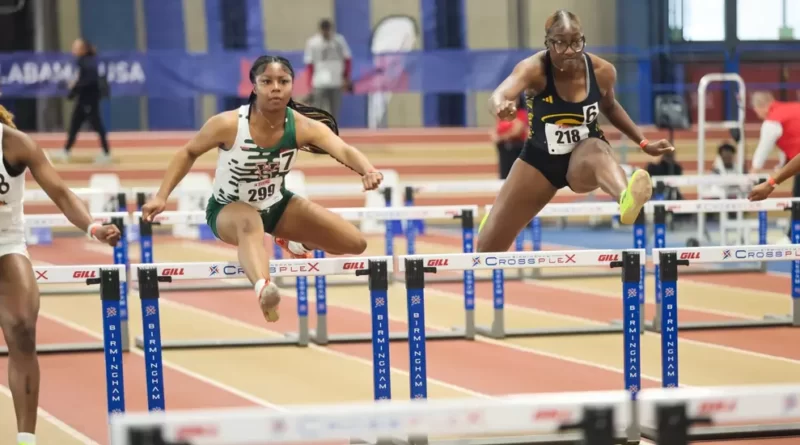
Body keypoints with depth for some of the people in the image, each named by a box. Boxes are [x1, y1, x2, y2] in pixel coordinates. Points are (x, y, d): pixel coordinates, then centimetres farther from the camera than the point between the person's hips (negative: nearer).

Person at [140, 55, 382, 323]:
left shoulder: (304, 127, -24)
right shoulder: (228, 124, -28)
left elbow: (344, 150, -40)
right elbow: (188, 153, -11)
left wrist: (367, 171, -63)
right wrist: (161, 196, -19)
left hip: (277, 205, 4)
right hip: (228, 210, -4)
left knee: (355, 243, -1)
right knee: (250, 222, -44)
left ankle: (297, 244, 31)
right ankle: (263, 288, -73)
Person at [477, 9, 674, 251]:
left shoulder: (602, 71, -14)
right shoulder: (534, 68, -23)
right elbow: (499, 95, -44)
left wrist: (644, 144, 7)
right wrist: (501, 105, -69)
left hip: (584, 158, -1)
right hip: (540, 161, 1)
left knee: (596, 150, -42)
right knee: (488, 247, 3)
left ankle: (626, 199, -77)